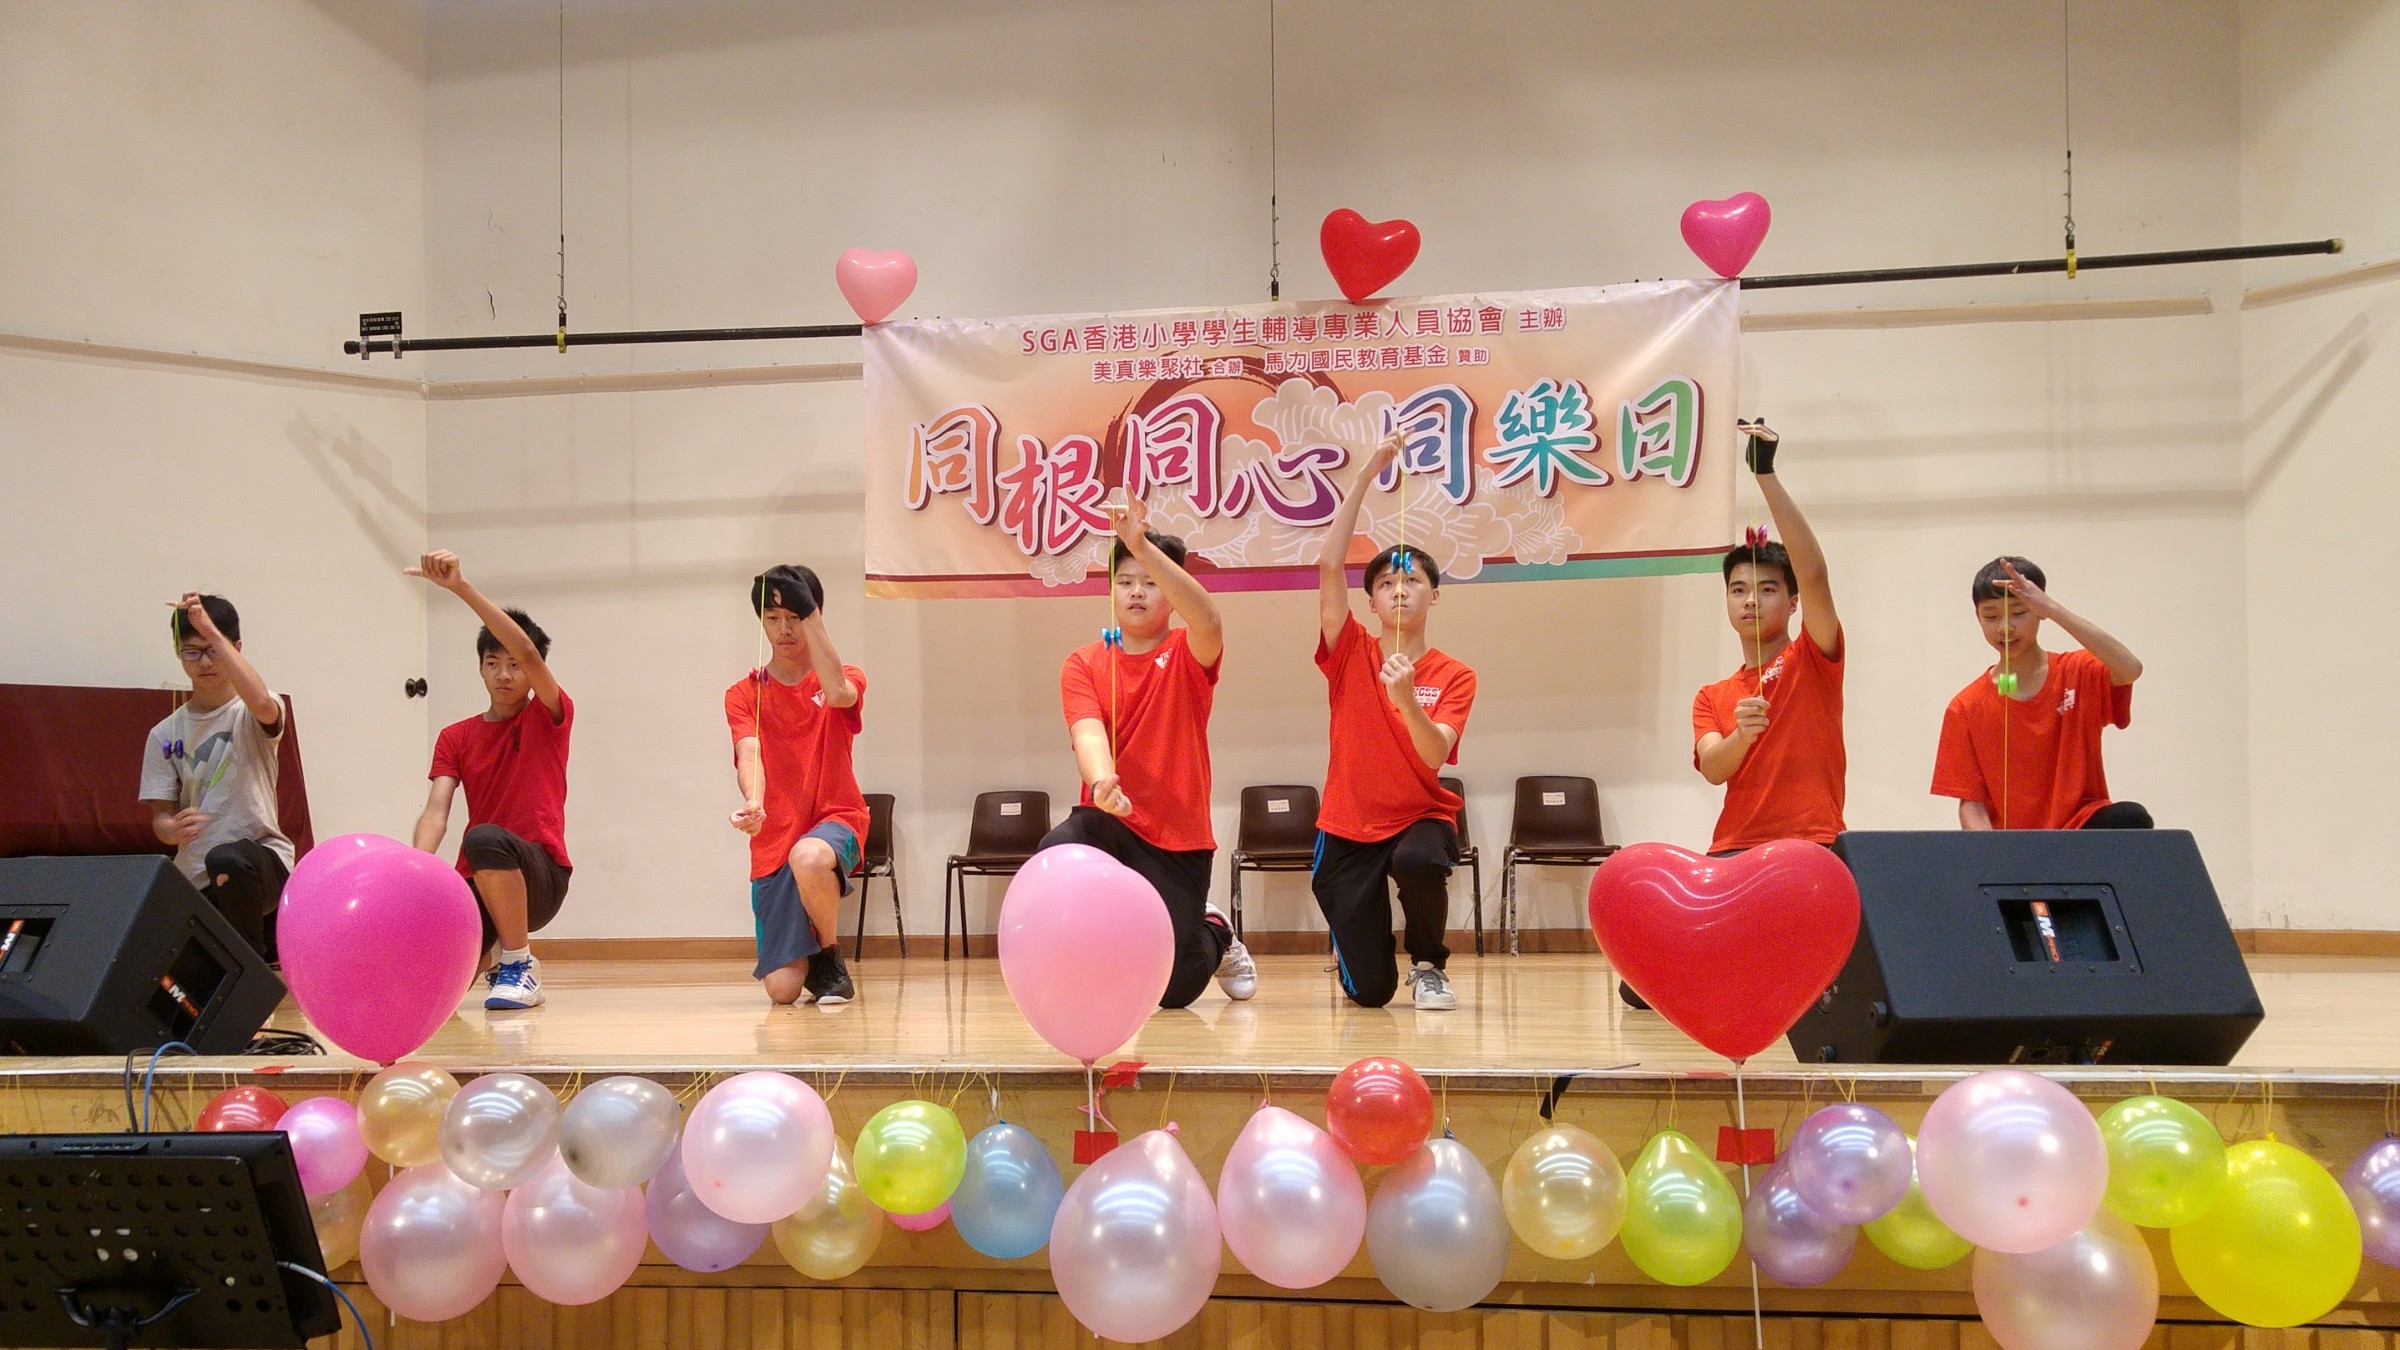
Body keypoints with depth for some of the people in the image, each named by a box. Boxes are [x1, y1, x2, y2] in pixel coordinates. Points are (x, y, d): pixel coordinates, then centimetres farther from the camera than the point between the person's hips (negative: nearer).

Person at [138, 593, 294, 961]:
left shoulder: (250, 715, -2)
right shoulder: (165, 734, 8)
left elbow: (262, 703, -29)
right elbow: (160, 817, 5)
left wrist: (212, 632, -26)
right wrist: (174, 830, -21)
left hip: (262, 860, -5)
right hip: (194, 878, 5)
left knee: (227, 860, -38)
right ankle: (263, 937, 31)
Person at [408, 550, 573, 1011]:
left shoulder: (549, 717, 2)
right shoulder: (455, 737, 13)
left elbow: (527, 651, -17)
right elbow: (436, 810, -1)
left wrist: (461, 586, -24)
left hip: (539, 875, -4)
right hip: (477, 883, 4)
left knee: (484, 837, -37)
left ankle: (520, 968, -17)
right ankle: (498, 947, 16)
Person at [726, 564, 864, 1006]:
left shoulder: (846, 680, 4)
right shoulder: (744, 694, 6)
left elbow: (837, 694, -22)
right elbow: (749, 754, -13)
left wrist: (809, 612, -21)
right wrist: (753, 803, -35)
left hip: (834, 820, -1)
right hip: (773, 842, 1)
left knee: (808, 857, -40)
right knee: (782, 988, -11)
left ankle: (831, 958, -10)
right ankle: (811, 955, 29)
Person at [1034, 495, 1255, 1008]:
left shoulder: (1189, 656, -3)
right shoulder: (1083, 663, 0)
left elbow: (1208, 622, -28)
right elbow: (1088, 732, -17)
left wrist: (1143, 547, -37)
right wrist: (1102, 782, -40)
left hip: (1178, 837, -1)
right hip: (1111, 819, 1)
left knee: (1176, 989, -3)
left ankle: (1215, 933, 35)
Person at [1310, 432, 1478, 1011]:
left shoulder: (1454, 676, -4)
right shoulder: (1349, 653, -3)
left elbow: (1436, 755, -20)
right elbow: (1329, 565, -16)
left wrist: (1407, 698, -39)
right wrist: (1367, 473, -20)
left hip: (1422, 816, 0)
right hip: (1349, 826, 0)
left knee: (1419, 862, -39)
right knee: (1369, 992, -5)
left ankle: (1428, 966, -6)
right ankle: (1349, 939, 35)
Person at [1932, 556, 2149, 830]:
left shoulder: (2080, 674, 2)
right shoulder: (1967, 709, 1)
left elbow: (2131, 669, -22)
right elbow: (1971, 804, -1)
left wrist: (2053, 609, -25)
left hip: (2081, 828, 1)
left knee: (2131, 818, -29)